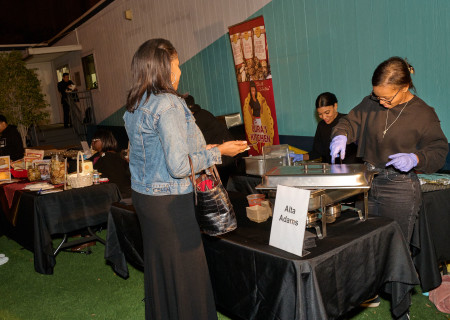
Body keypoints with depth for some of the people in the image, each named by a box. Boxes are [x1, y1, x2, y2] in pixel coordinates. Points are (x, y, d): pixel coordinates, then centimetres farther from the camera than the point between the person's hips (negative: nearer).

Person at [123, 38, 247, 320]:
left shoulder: (133, 106, 9)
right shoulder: (168, 104, -19)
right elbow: (179, 166, -23)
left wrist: (200, 149, 18)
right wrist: (218, 152, -11)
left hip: (142, 196, 9)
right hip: (169, 201, -9)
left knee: (157, 270, 20)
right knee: (185, 273, 3)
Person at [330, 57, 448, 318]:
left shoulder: (423, 114, -10)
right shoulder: (371, 104, 0)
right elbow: (351, 122, 9)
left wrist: (416, 158, -25)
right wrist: (341, 135, -14)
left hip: (400, 189, -4)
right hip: (368, 182, 5)